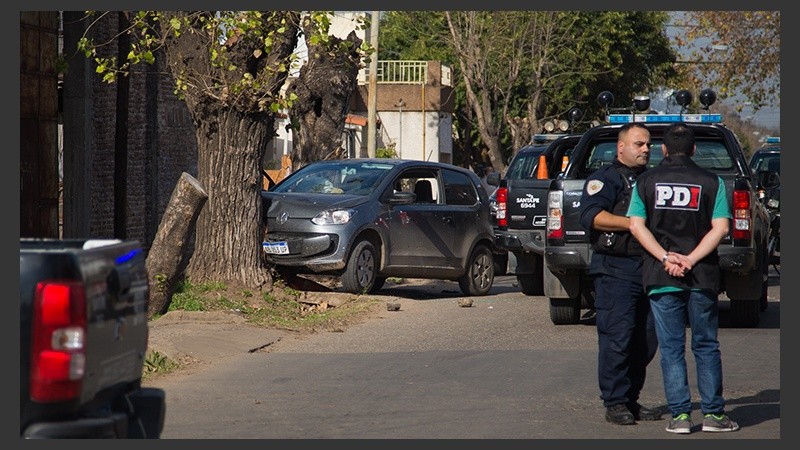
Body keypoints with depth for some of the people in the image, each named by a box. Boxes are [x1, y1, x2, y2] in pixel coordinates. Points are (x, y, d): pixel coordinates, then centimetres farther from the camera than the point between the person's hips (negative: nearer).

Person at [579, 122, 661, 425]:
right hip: (616, 271, -7)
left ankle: (631, 399, 15)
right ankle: (615, 403, -4)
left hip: (649, 267, 7)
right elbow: (591, 216, -15)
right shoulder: (604, 179, 0)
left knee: (646, 339, 7)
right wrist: (634, 223, -20)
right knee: (616, 338, -9)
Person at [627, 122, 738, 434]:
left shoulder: (646, 181, 4)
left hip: (661, 278, 0)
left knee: (671, 348, 5)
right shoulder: (711, 182, 1)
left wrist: (666, 258, -10)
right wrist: (690, 260, -11)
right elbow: (720, 227, -8)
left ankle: (680, 414, 0)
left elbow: (637, 226, -4)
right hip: (703, 277, 0)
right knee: (706, 346, 8)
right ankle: (713, 414, 7)